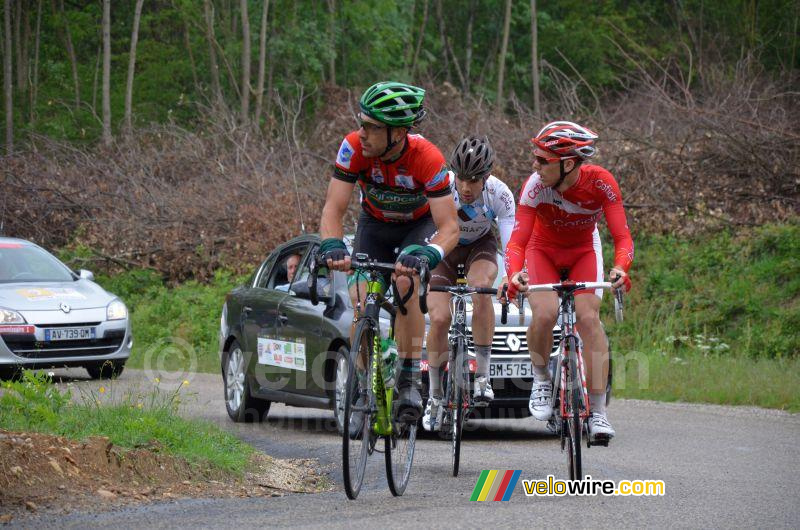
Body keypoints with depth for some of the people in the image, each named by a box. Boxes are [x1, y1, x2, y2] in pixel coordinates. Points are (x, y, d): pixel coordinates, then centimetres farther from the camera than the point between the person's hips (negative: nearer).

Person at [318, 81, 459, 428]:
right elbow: (333, 208, -29)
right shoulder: (354, 148, -30)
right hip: (375, 224, 3)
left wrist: (423, 256, -57)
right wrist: (332, 247, -49)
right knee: (361, 302, -15)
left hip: (419, 224, -2)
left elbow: (449, 227, -37)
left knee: (406, 285, -29)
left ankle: (409, 383, -20)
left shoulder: (427, 158, -36)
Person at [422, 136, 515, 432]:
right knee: (440, 318, -17)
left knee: (481, 289, -33)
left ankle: (483, 375, -24)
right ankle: (435, 396, 4)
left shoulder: (499, 195, -29)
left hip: (480, 245, 0)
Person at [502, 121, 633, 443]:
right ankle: (541, 379, 3)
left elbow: (622, 237, -30)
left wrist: (620, 268, -50)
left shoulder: (601, 183, -29)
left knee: (588, 317, -20)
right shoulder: (535, 186, -30)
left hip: (583, 252, 0)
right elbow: (517, 241, -32)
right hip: (543, 251, 0)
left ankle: (598, 413, -17)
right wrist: (514, 275, -52)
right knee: (545, 314, -26)